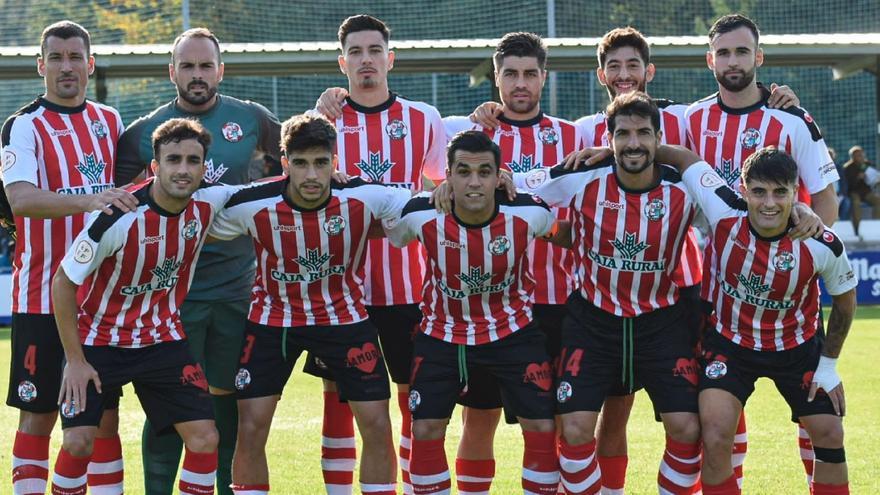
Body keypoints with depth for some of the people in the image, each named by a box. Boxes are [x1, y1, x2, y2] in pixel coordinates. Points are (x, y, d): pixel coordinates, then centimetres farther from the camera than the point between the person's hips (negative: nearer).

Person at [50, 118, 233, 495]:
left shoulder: (208, 204, -12)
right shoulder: (118, 217, -26)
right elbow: (62, 283, -15)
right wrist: (75, 360, -14)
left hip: (162, 338, 4)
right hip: (99, 340, -4)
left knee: (204, 438, -8)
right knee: (78, 441, -15)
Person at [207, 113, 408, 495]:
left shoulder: (365, 197, -22)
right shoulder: (252, 205, -22)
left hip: (345, 316, 1)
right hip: (273, 317, -1)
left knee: (377, 424, -3)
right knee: (251, 428, -6)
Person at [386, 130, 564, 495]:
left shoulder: (528, 213, -21)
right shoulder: (421, 216, -22)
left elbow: (566, 231, 3)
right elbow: (390, 235, 1)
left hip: (513, 330, 0)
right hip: (442, 334, 0)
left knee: (542, 427, -5)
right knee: (425, 430, -2)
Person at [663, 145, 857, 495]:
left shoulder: (822, 246, -25)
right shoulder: (723, 213, -27)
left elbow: (845, 299, -4)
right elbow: (684, 157, -13)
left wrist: (829, 363, 0)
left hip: (797, 347, 1)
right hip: (728, 342, -1)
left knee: (829, 435, 5)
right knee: (715, 438, -17)